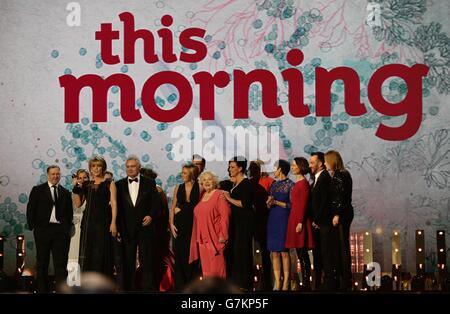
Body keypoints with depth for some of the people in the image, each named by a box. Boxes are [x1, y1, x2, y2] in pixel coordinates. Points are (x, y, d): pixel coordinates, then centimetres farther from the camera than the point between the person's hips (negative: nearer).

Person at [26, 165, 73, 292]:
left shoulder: (65, 193, 13)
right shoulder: (37, 190, 5)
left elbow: (69, 212, 14)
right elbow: (31, 209, 1)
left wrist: (67, 227, 3)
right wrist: (32, 226, -6)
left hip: (61, 231, 2)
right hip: (43, 229, -2)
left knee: (61, 263, -2)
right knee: (42, 263, 4)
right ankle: (42, 289, 8)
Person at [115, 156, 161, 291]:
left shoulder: (149, 183, 6)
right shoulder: (120, 184, 8)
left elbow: (156, 203, 5)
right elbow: (117, 206, 6)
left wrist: (151, 216, -10)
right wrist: (118, 227, -2)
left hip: (145, 226, -1)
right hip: (127, 228, 1)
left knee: (146, 261, -1)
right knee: (128, 262, 3)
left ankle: (148, 288, 2)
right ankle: (129, 288, 9)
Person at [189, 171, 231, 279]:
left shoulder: (219, 195, -5)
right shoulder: (202, 196, 17)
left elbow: (225, 215, -12)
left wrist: (223, 235, -17)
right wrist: (198, 236, 14)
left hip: (215, 237, -7)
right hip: (203, 238, 7)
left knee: (216, 268, -8)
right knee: (206, 269, 6)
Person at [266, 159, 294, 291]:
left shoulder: (290, 184, -4)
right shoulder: (274, 184, 15)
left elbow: (292, 205, -8)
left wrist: (277, 202, -14)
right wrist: (269, 202, -3)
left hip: (284, 219, -6)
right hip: (272, 219, 6)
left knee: (284, 251, -6)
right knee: (274, 252, 3)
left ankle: (286, 283, -3)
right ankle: (277, 283, 5)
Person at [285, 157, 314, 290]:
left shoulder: (303, 183, -10)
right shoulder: (297, 183, 16)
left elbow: (303, 204, -15)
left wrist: (300, 222, -18)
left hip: (300, 220, -9)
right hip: (294, 219, 9)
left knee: (303, 254, -8)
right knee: (300, 254, 9)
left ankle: (306, 284, -6)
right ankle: (304, 283, 11)